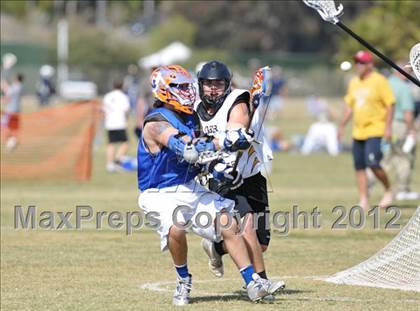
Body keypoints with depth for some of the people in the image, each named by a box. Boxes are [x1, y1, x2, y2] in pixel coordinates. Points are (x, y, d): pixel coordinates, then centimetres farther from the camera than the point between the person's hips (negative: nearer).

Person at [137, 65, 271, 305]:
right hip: (163, 195, -7)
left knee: (229, 225, -6)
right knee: (175, 229, -32)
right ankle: (183, 281, -6)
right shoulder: (156, 124, -17)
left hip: (192, 188, 7)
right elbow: (188, 150, -32)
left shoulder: (190, 118, 9)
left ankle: (252, 284, 0)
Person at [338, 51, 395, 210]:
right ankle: (363, 200, 8)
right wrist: (342, 126, 16)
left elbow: (390, 104, -9)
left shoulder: (379, 81, -7)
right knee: (359, 166, 3)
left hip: (376, 131, -7)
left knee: (373, 163, -17)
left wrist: (388, 126, -16)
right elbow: (349, 106, 21)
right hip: (358, 131, 7)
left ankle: (388, 191, 4)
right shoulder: (354, 83, 13)